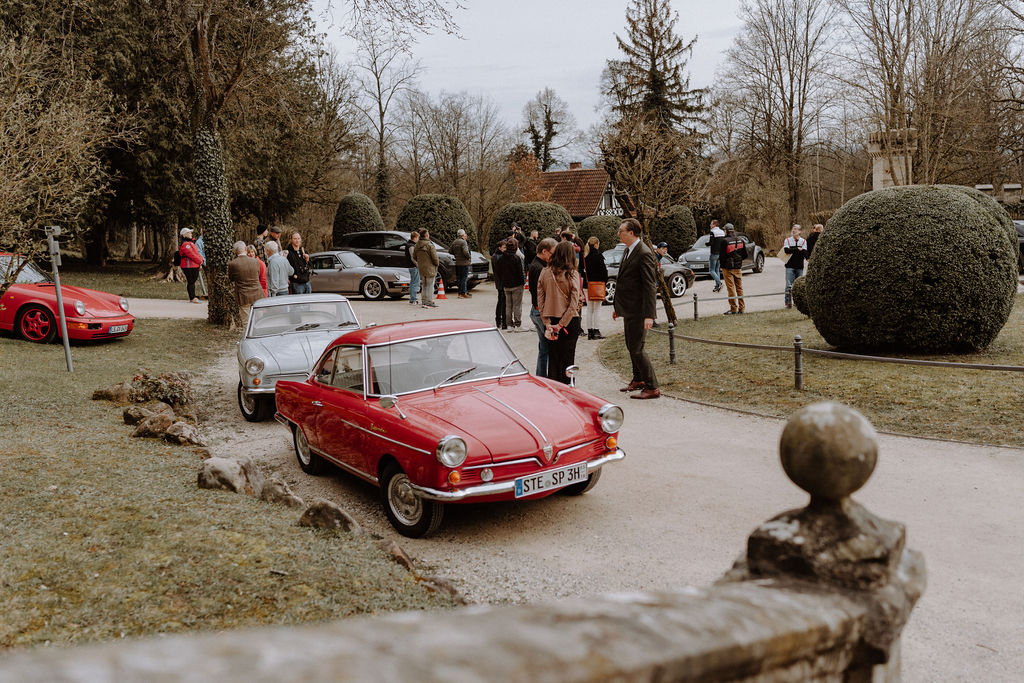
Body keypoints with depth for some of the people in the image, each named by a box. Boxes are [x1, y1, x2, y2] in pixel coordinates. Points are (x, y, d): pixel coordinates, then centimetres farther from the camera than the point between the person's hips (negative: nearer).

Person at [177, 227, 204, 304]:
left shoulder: (190, 243, 19)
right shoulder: (185, 244, -15)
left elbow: (196, 252, 18)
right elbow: (191, 255, -20)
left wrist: (201, 259, 4)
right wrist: (200, 262, -12)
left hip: (195, 265, 10)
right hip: (189, 266, -10)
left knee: (193, 281, 15)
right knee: (191, 282, -4)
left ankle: (193, 296, 24)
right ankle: (192, 298, 1)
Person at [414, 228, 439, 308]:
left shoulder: (417, 245, 5)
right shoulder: (429, 245, -17)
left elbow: (414, 256, 15)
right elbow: (434, 257, -16)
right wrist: (437, 263, 2)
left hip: (421, 268, 7)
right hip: (430, 268, -7)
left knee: (423, 285, 15)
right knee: (430, 285, -2)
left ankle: (424, 301, 18)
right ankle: (429, 302, -1)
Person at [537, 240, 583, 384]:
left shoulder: (544, 273, -1)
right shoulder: (572, 274, -9)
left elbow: (540, 301, -2)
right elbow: (574, 304, -14)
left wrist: (548, 324, -1)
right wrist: (561, 325, -10)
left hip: (551, 321, 3)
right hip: (570, 322, -3)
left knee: (552, 358, 13)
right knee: (567, 358, 6)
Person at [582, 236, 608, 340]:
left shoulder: (585, 256, 5)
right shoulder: (597, 255, -13)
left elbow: (582, 269, 7)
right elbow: (603, 270, -12)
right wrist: (605, 281, 1)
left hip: (588, 284, 6)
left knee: (589, 309, 12)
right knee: (597, 309, -1)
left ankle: (589, 331, 14)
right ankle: (596, 331, -1)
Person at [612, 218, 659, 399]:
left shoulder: (644, 254, -18)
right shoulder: (628, 251, 13)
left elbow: (650, 287, -21)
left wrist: (649, 315, -24)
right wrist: (618, 307, 23)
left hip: (638, 310, -10)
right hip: (628, 309, 10)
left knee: (637, 348, -8)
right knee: (631, 346, 19)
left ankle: (652, 388, 1)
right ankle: (638, 380, 36)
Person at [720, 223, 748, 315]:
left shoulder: (725, 241, -14)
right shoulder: (740, 240, 4)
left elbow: (722, 256, -14)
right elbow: (745, 254, 8)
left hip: (728, 268, -5)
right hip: (738, 267, 6)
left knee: (731, 289, -2)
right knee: (739, 288, 12)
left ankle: (733, 309, -1)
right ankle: (741, 308, 15)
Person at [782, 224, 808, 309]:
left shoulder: (803, 241, 7)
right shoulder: (787, 240, 6)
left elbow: (804, 253, -7)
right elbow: (786, 250, -12)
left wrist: (792, 251, -14)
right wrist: (798, 249, -11)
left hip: (799, 266, 1)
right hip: (790, 266, -1)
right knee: (789, 285, -9)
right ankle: (788, 302, -9)